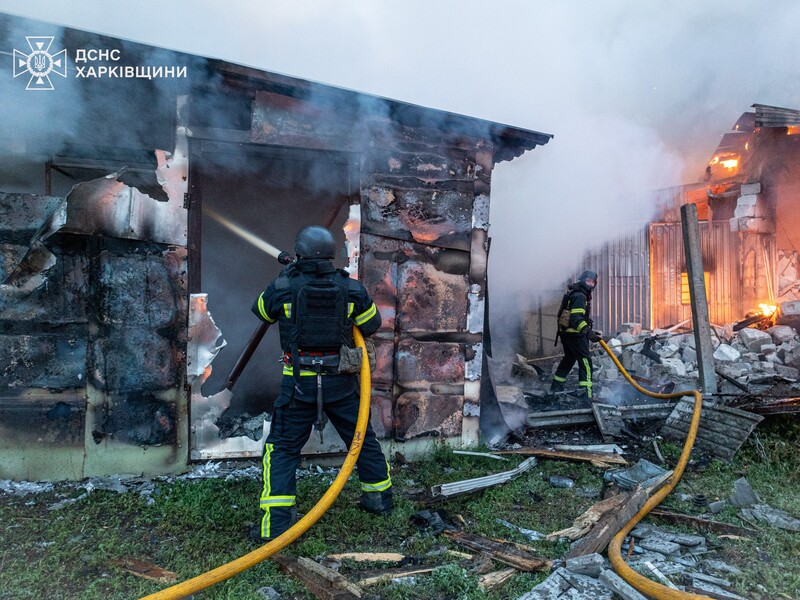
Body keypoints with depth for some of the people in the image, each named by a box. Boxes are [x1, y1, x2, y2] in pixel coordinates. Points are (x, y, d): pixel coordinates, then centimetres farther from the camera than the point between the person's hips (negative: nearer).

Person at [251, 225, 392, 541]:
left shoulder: (282, 287, -6)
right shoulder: (351, 289, -3)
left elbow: (260, 311, 15)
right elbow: (372, 324, 9)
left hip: (300, 383, -2)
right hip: (341, 382, 2)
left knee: (283, 448, 12)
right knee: (363, 439, 20)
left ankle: (276, 522, 10)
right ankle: (379, 498, 37)